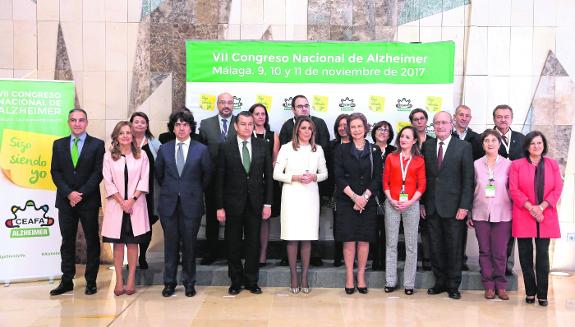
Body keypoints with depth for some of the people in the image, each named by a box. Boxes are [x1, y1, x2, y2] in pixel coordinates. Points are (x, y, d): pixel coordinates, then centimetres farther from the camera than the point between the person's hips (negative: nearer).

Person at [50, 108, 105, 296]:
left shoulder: (97, 144, 1)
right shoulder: (59, 144, 10)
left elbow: (98, 173, -5)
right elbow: (55, 172, 4)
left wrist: (81, 193, -13)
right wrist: (69, 193, -10)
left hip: (89, 201, -2)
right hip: (65, 201, 3)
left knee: (92, 241, 3)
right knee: (67, 241, 7)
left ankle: (91, 281, 11)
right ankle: (67, 281, 15)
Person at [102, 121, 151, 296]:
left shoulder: (141, 156, 5)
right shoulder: (109, 156, 4)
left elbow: (144, 180, 0)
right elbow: (108, 182, 0)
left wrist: (132, 200, -11)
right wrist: (121, 201, -9)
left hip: (135, 204, 0)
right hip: (116, 204, 0)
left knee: (133, 242, 2)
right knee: (118, 243, 3)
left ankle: (131, 280, 7)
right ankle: (119, 281, 7)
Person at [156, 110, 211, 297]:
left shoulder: (201, 150, -1)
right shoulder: (164, 149, 5)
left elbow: (207, 175, 8)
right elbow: (158, 174, 15)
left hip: (191, 204, -1)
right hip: (168, 204, 2)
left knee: (189, 244, 5)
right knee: (170, 244, 6)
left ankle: (189, 282, 18)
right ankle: (169, 282, 18)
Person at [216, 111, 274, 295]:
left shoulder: (262, 146, 2)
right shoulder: (226, 148, -2)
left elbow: (268, 176, 3)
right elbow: (220, 179, -2)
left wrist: (268, 203, -2)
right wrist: (220, 207, -5)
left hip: (255, 203, 1)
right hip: (233, 204, -1)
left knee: (253, 244, 8)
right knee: (233, 245, 8)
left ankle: (251, 281, 21)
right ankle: (236, 281, 22)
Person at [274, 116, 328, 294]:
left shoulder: (318, 149, 10)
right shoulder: (286, 148, 2)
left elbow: (324, 173, 14)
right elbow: (276, 174, 0)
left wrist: (314, 177, -6)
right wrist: (295, 177, -13)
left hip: (310, 196, 2)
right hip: (292, 195, -2)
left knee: (307, 237, 3)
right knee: (292, 237, -2)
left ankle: (305, 277, 11)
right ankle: (293, 277, 9)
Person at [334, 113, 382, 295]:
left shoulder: (374, 151, 5)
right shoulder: (342, 150, 3)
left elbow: (377, 178, 1)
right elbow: (339, 177, -3)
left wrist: (365, 197, -11)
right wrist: (354, 196, -12)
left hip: (368, 202, 1)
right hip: (346, 201, -1)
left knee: (364, 240, 3)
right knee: (349, 240, -1)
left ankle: (361, 276, 13)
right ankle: (349, 277, 8)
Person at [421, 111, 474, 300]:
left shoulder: (464, 147, -2)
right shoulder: (426, 146, 7)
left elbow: (468, 179, -4)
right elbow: (423, 176, 8)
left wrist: (464, 206, -11)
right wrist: (421, 202, 2)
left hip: (453, 206, -3)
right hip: (431, 206, 3)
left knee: (454, 247, 5)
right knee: (435, 247, 9)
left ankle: (453, 285, 17)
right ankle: (440, 282, 22)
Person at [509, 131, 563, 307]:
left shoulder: (552, 164, 8)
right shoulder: (517, 165, 3)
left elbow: (558, 188, 2)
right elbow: (514, 190, -3)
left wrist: (541, 207, -10)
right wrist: (531, 207, -12)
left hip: (546, 216, 1)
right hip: (523, 216, -1)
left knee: (543, 254, 0)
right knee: (525, 255, 3)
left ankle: (542, 294, 7)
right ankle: (530, 292, 14)